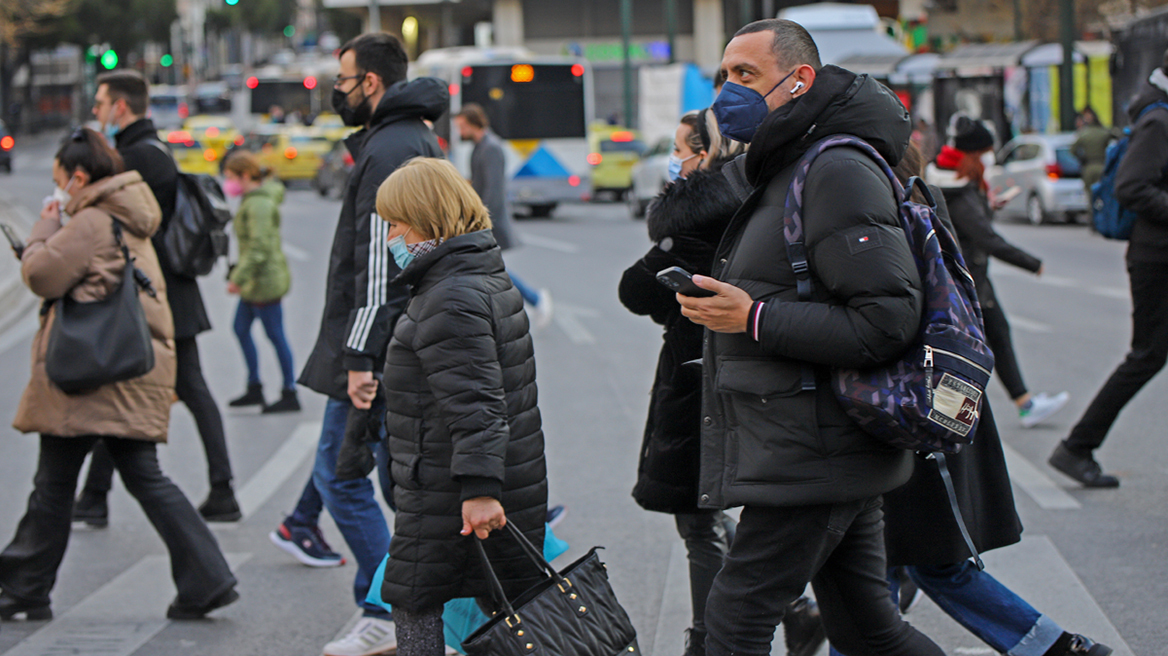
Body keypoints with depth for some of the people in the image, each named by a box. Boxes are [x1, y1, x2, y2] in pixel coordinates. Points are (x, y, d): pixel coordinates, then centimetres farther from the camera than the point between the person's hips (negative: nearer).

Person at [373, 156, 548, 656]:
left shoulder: (452, 301, -19)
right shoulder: (490, 277, 15)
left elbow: (474, 403, -26)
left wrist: (479, 489, -30)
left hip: (445, 493, -10)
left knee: (412, 599, 1)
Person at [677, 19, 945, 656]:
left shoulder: (837, 173, -15)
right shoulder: (785, 172, 19)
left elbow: (888, 320, -22)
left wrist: (753, 319, -21)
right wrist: (714, 303, 12)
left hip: (813, 458, -10)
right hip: (833, 457, 10)